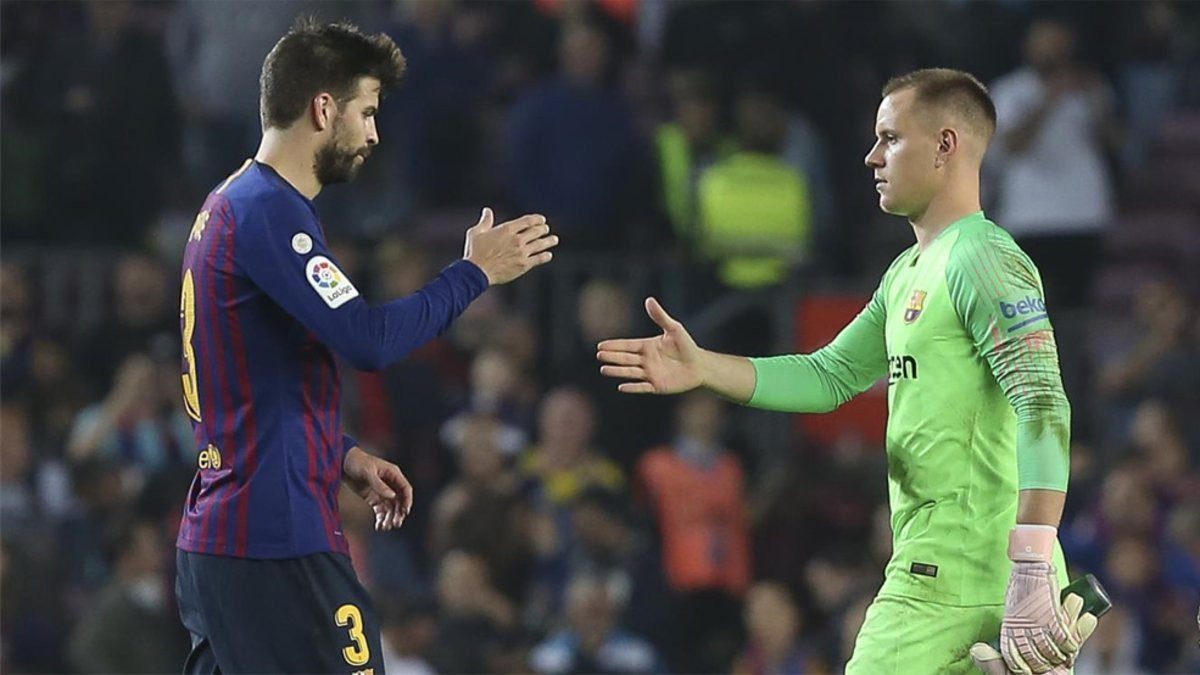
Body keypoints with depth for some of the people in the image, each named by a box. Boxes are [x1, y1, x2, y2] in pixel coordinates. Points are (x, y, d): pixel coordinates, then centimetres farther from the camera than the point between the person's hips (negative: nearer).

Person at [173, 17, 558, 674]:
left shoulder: (229, 204, 17)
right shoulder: (269, 210, -14)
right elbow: (368, 339, -21)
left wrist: (345, 457, 15)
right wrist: (474, 273, -9)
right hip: (277, 544, -10)